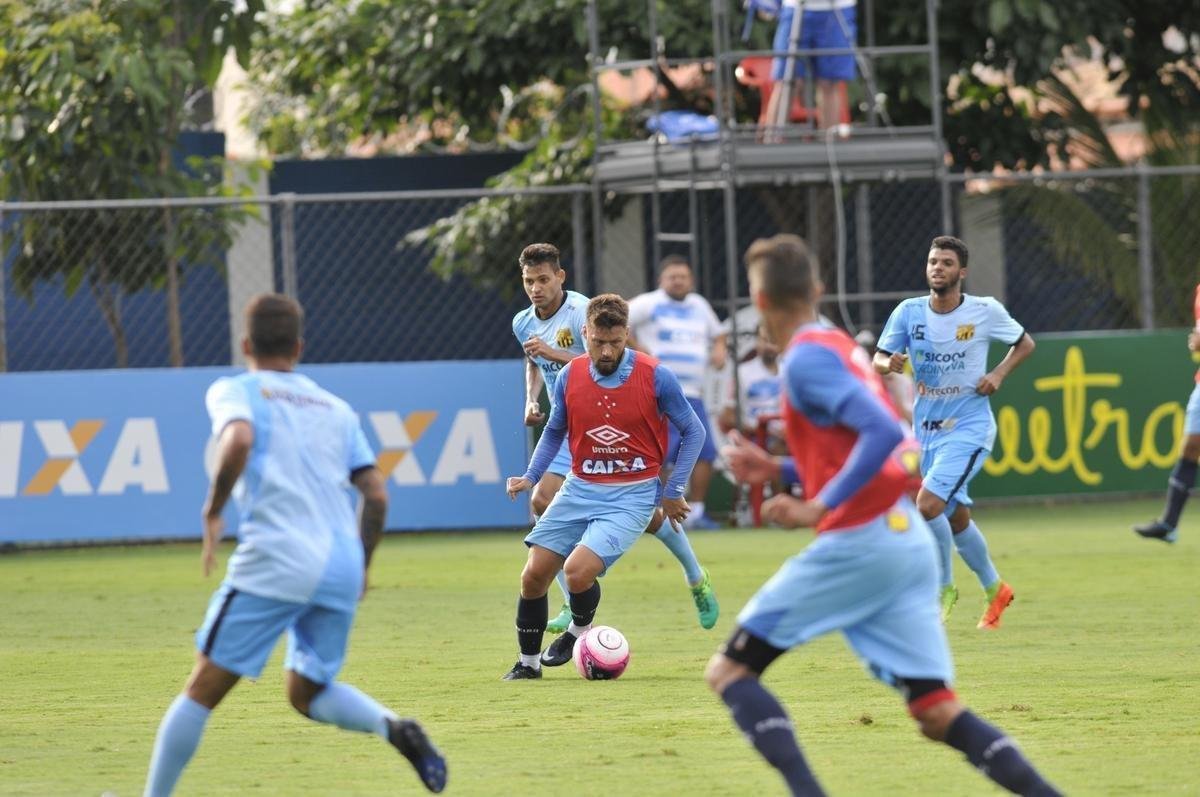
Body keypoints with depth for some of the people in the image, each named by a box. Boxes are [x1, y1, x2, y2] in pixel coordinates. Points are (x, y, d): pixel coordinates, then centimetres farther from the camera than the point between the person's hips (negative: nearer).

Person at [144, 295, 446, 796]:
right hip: (342, 566, 5)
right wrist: (360, 567, 26)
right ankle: (393, 727, -8)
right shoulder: (335, 408, 21)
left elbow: (239, 440, -17)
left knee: (203, 690, 2)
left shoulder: (234, 392, 6)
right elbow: (377, 495, 15)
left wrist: (213, 511, -7)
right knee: (307, 693, 18)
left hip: (275, 562, -5)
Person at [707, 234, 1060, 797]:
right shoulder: (839, 345, 17)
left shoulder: (806, 359, -10)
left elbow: (883, 432, -22)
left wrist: (820, 507, -21)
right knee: (937, 710, 5)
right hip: (910, 541, 8)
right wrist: (776, 469, 24)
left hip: (857, 544, -8)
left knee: (727, 671, 0)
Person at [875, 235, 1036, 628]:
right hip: (926, 429, 5)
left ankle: (944, 588, -2)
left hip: (968, 428, -5)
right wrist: (890, 364, -26)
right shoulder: (909, 312, -3)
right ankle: (994, 589, 36)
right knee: (956, 517, 14)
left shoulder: (985, 312, -8)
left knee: (928, 504, -22)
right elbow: (879, 358, -2)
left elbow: (1024, 343, 7)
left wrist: (998, 374, -10)